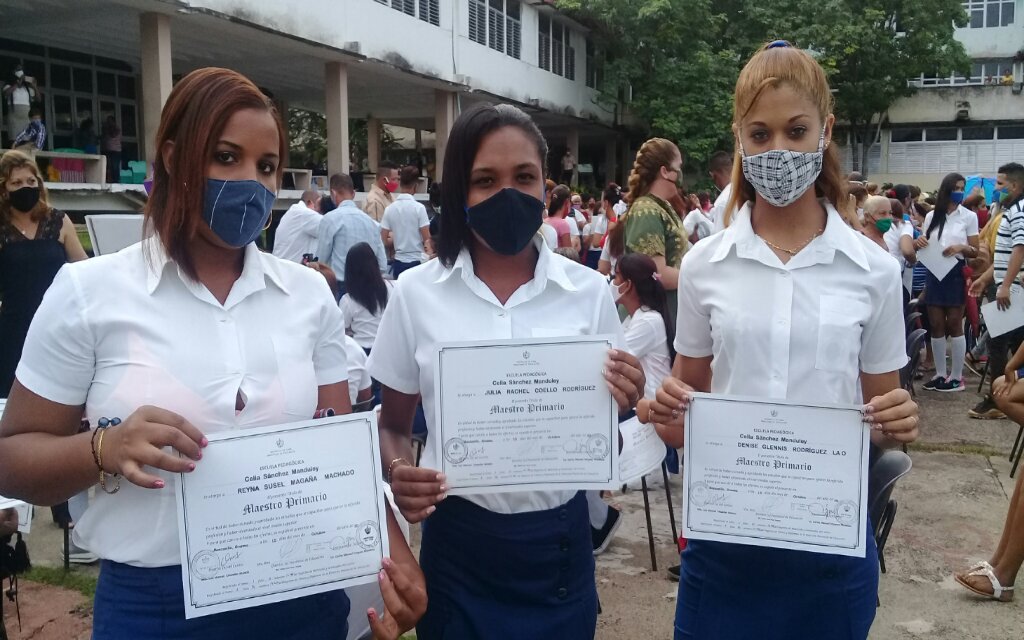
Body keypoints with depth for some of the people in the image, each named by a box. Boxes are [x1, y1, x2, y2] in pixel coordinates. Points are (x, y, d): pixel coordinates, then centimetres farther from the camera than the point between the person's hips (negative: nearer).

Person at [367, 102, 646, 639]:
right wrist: (399, 475, -17)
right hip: (458, 544, 0)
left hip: (558, 543, 1)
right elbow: (393, 426, 4)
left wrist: (621, 405, -17)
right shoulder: (417, 293, -5)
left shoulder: (588, 292, -3)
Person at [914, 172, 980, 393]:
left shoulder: (969, 216, 0)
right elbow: (924, 246, 16)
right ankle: (940, 374, 14)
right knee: (936, 325, 6)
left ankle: (957, 376, 6)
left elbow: (975, 252, -1)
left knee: (954, 325, -1)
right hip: (934, 272, 4)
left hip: (956, 273, -4)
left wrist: (961, 247, -21)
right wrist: (919, 243, -7)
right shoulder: (931, 216, 10)